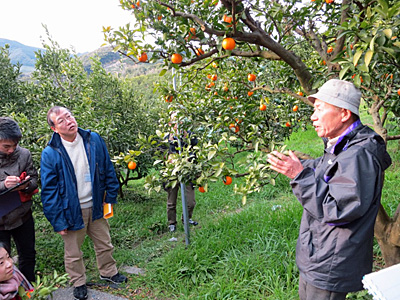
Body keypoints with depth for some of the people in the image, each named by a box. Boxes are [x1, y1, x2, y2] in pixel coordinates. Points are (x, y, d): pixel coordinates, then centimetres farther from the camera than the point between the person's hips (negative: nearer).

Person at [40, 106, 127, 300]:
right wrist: (57, 222, -11)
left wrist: (111, 197, 3)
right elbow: (49, 191, -11)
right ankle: (79, 283, 39)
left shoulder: (94, 140, -6)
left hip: (96, 206, 3)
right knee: (73, 253, 15)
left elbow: (108, 169, 3)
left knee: (105, 244, 20)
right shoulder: (50, 154, -15)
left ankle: (108, 272, 45)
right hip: (72, 211, -3)